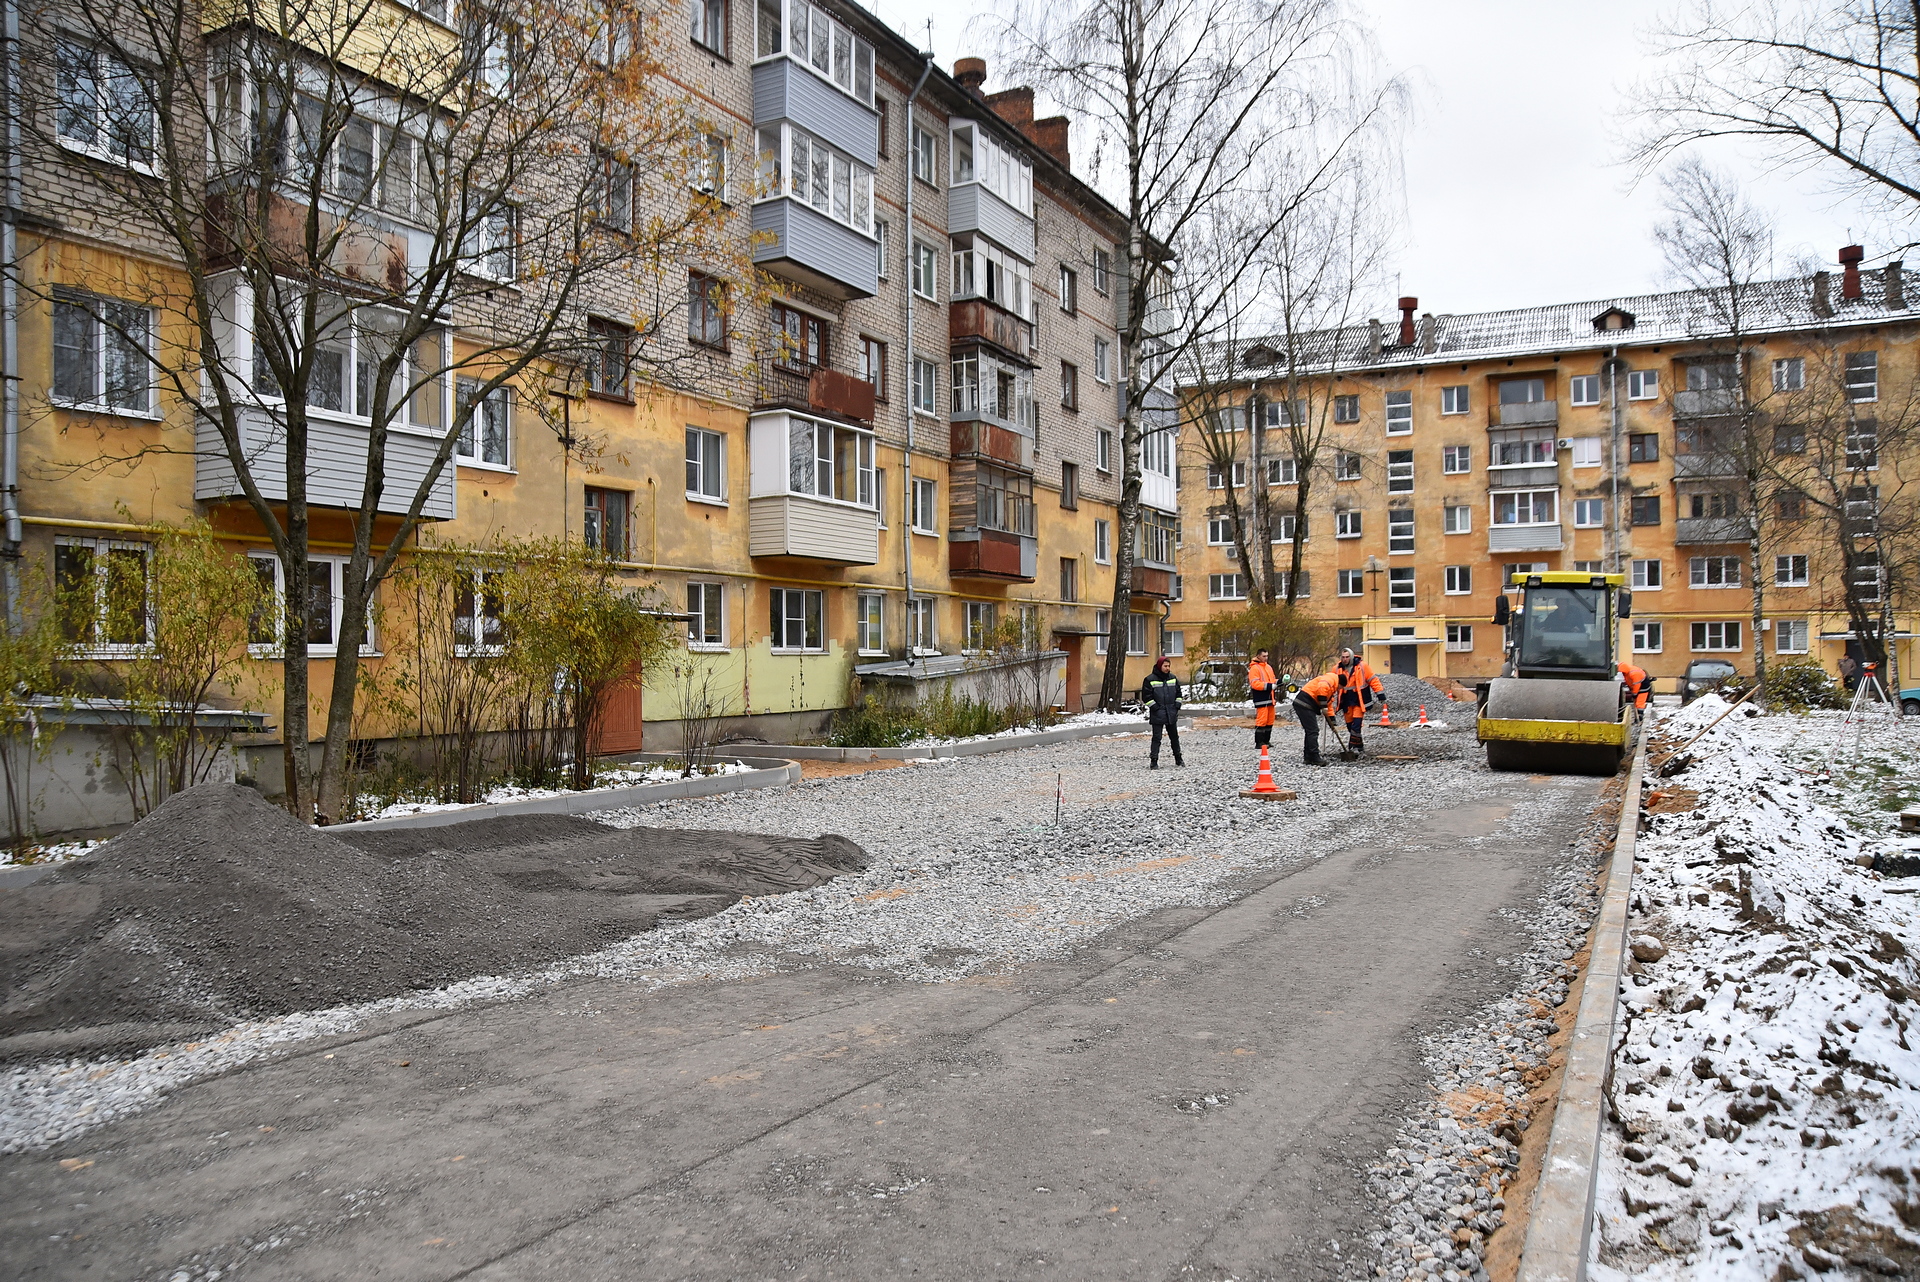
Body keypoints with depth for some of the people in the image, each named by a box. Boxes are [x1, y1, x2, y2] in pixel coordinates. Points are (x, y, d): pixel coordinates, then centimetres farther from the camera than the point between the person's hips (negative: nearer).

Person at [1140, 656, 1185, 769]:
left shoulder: (1173, 678, 9)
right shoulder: (1150, 679, -7)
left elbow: (1178, 693, 18)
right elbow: (1146, 696, -7)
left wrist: (1177, 705, 7)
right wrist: (1155, 707, -11)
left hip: (1172, 714, 5)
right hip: (1157, 715, -5)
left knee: (1174, 737, 14)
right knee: (1157, 738, -6)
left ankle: (1178, 759, 26)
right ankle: (1153, 761, -3)